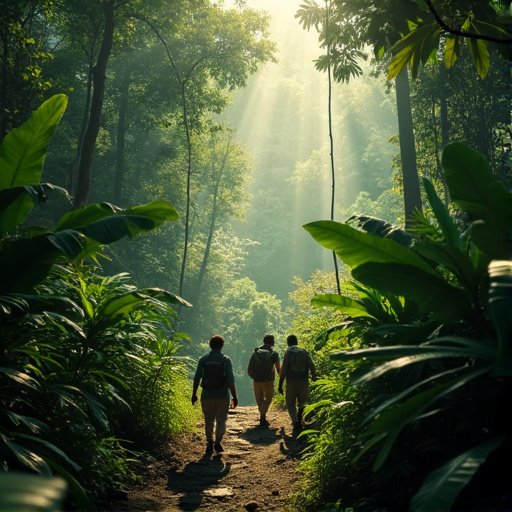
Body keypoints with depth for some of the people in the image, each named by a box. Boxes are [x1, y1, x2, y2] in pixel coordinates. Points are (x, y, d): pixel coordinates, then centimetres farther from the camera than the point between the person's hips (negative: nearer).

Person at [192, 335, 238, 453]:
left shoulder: (203, 359, 0)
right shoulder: (226, 360, -7)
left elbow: (196, 379, 1)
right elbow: (230, 381, -10)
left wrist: (194, 394, 11)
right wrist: (234, 397, -3)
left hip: (207, 396, 2)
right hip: (222, 396, -2)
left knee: (209, 421, 14)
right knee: (221, 420, 10)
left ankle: (209, 443, 16)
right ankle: (217, 443, -1)